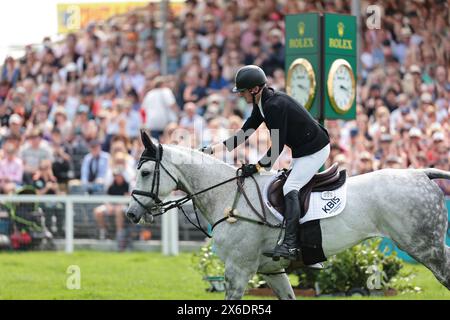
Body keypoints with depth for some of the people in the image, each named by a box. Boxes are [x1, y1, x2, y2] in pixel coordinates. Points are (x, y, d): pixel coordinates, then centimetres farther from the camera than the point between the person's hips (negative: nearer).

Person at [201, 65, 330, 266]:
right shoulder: (261, 104, 4)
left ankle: (290, 244, -28)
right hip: (301, 150, 11)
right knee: (291, 188, 11)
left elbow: (277, 146, -25)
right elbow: (244, 133, 9)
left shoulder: (274, 106, -27)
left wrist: (257, 167, -17)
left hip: (315, 150, -11)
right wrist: (213, 149, 5)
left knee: (290, 188, -20)